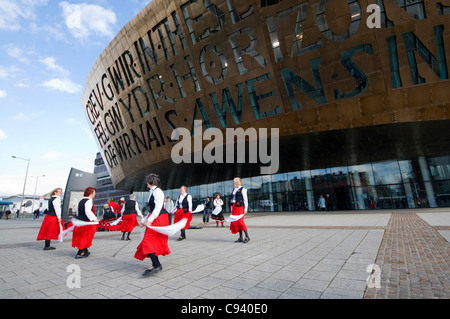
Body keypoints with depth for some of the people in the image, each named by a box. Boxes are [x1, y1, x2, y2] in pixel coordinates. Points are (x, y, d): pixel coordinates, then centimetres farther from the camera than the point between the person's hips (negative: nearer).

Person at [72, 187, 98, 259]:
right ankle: (79, 253, 2)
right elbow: (88, 211, -30)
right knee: (85, 237, 0)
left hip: (79, 221, 10)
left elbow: (77, 211, 22)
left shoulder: (81, 201, 14)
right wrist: (94, 219, -36)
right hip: (86, 222, -10)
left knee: (81, 237, 17)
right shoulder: (89, 201, -16)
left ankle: (85, 251, 29)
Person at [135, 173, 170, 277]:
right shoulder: (152, 192, 18)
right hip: (154, 219, 10)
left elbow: (158, 207, -21)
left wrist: (149, 220, -25)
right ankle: (155, 264, 19)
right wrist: (144, 220, 26)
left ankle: (157, 265, -16)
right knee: (154, 241, 11)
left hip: (158, 219, -10)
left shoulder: (157, 191, -11)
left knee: (149, 240, -15)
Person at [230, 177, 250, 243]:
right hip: (234, 207, 7)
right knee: (235, 222, 5)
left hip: (240, 207, -7)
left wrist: (245, 209, -13)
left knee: (240, 222, -11)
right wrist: (232, 209, 16)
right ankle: (240, 238, 13)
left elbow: (245, 200, -7)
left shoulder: (242, 189, -4)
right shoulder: (234, 190, 16)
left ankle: (247, 237, 2)